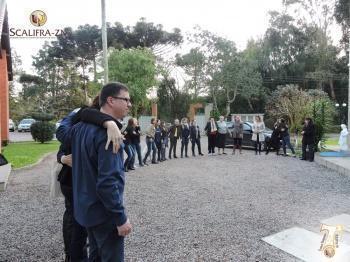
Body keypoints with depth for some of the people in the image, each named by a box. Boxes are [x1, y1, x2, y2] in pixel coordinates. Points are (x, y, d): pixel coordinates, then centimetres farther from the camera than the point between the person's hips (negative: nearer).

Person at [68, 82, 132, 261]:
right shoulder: (108, 133, -25)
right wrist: (120, 218, -22)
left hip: (86, 207, 9)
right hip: (104, 213, -9)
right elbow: (108, 181, -29)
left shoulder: (81, 126, 3)